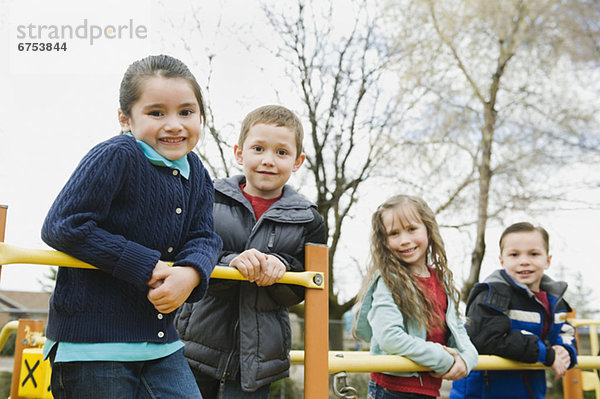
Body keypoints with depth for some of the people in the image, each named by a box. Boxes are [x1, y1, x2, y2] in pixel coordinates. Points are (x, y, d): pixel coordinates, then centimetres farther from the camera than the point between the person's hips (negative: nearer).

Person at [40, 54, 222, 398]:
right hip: (92, 342, -6)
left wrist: (190, 273, -22)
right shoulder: (117, 157, -16)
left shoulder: (197, 175, 7)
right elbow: (61, 227, -21)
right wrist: (147, 267, -21)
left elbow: (204, 237, 2)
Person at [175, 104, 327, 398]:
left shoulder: (308, 221, 1)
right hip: (199, 345, 0)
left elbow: (298, 291, 0)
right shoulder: (211, 200, -1)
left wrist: (280, 267, -21)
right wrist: (230, 262, -26)